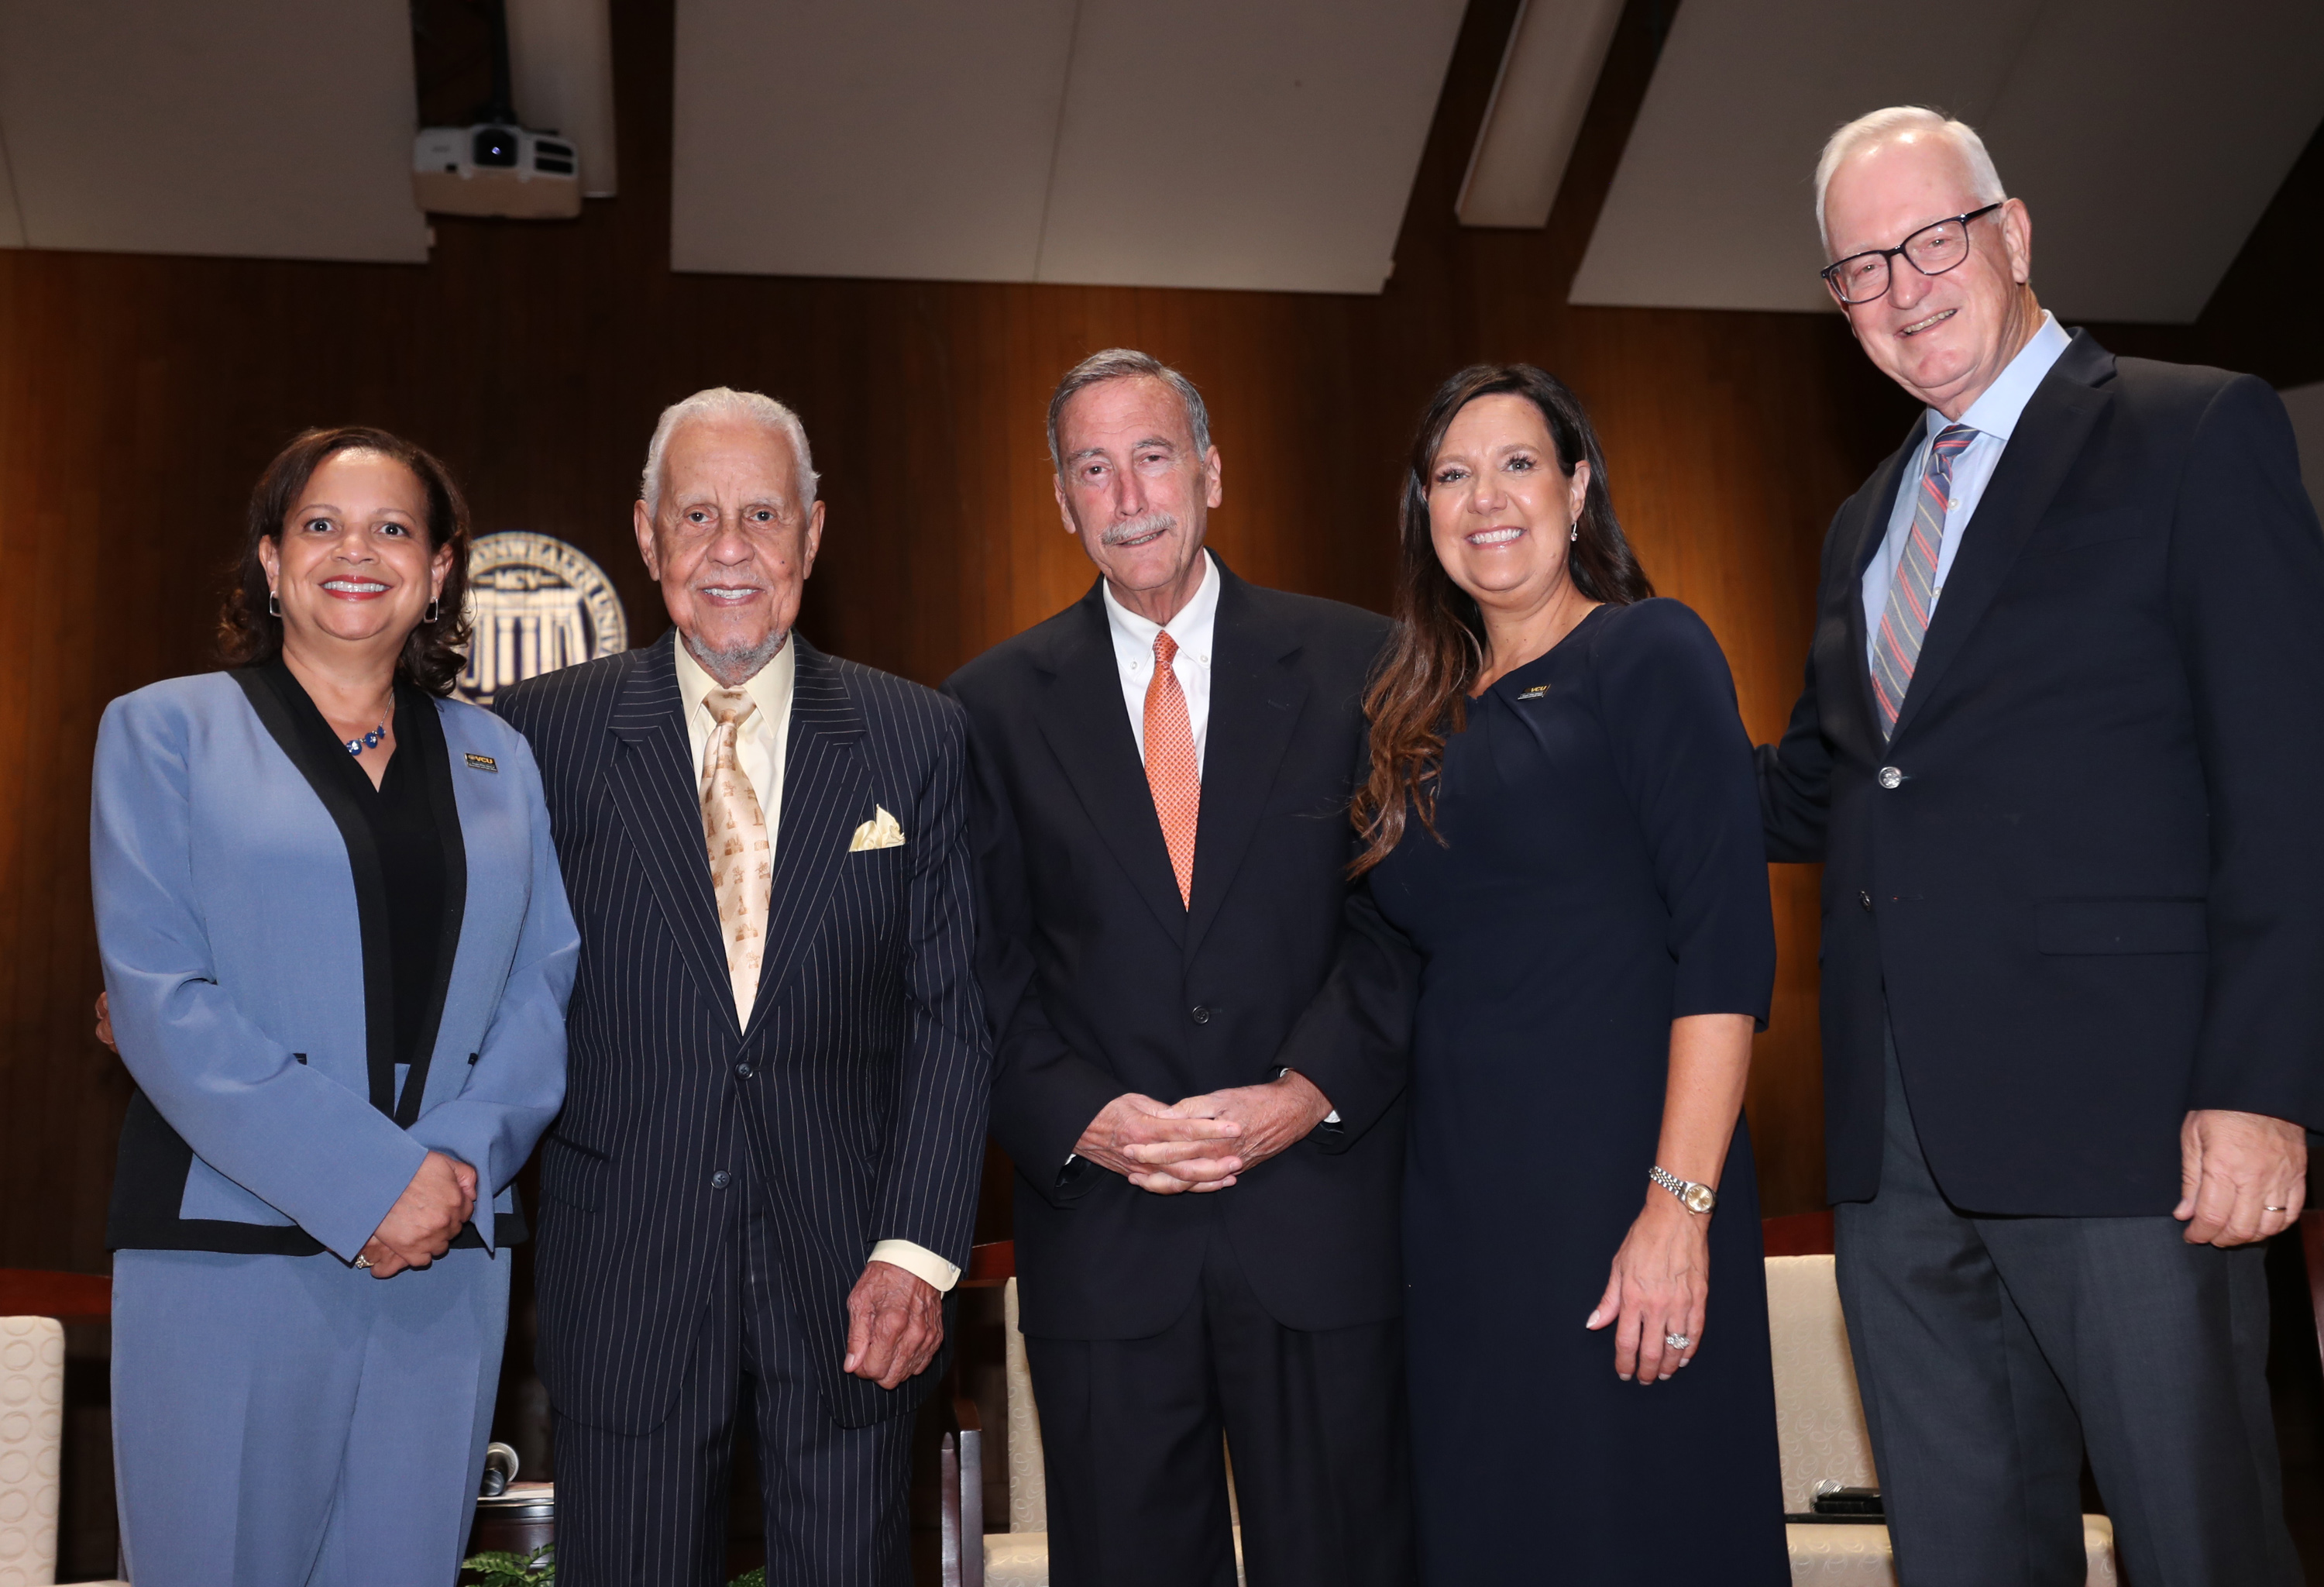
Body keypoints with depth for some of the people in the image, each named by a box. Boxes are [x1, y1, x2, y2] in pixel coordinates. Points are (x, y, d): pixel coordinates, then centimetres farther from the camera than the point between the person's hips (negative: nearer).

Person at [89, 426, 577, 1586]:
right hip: (228, 1257, -3)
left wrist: (462, 1162, -10)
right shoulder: (164, 730, 4)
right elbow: (157, 997, -6)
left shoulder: (495, 759, 14)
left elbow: (544, 983, 8)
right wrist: (370, 1183, -14)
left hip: (448, 1265, 3)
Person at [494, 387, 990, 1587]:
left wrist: (916, 1250, -6)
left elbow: (950, 1014, 0)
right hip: (624, 1274, 0)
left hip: (848, 1275, 1)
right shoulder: (548, 732, 1)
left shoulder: (915, 739, 2)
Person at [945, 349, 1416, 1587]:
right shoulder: (996, 705, 6)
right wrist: (1080, 1117, -11)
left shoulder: (1353, 664, 4)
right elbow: (982, 969, 3)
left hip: (1319, 1215, 0)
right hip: (1101, 1231, 1)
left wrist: (1310, 1090, -13)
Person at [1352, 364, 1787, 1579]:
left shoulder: (1648, 652, -2)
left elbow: (1726, 942, -11)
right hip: (1455, 1205, 6)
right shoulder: (1427, 715, 16)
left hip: (1618, 1192, -6)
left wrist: (1679, 1207, -19)